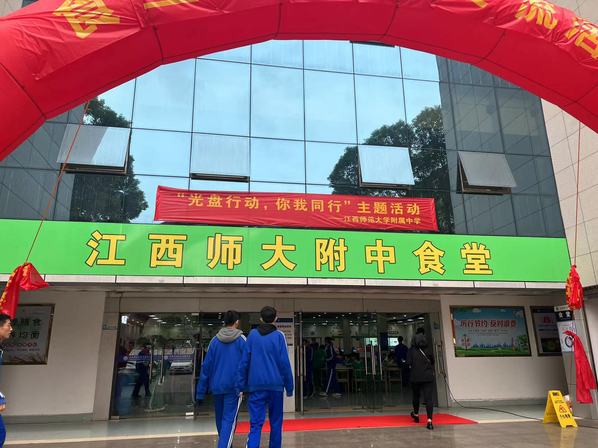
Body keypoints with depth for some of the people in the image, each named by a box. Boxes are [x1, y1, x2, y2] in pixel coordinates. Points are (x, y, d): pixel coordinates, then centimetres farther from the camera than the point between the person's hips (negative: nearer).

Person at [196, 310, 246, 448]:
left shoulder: (215, 340, 2)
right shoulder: (242, 340, -5)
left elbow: (206, 366, 2)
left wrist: (201, 392, 6)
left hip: (217, 386, 4)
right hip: (234, 387, -4)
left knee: (220, 419, 20)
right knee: (229, 420, -2)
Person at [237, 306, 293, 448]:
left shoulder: (252, 334, 5)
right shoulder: (279, 335, -1)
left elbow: (244, 361, 2)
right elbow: (285, 363, -4)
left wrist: (241, 384, 7)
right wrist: (289, 386, 2)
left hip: (256, 384, 1)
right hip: (275, 384, -1)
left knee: (255, 423, -1)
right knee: (275, 422, 15)